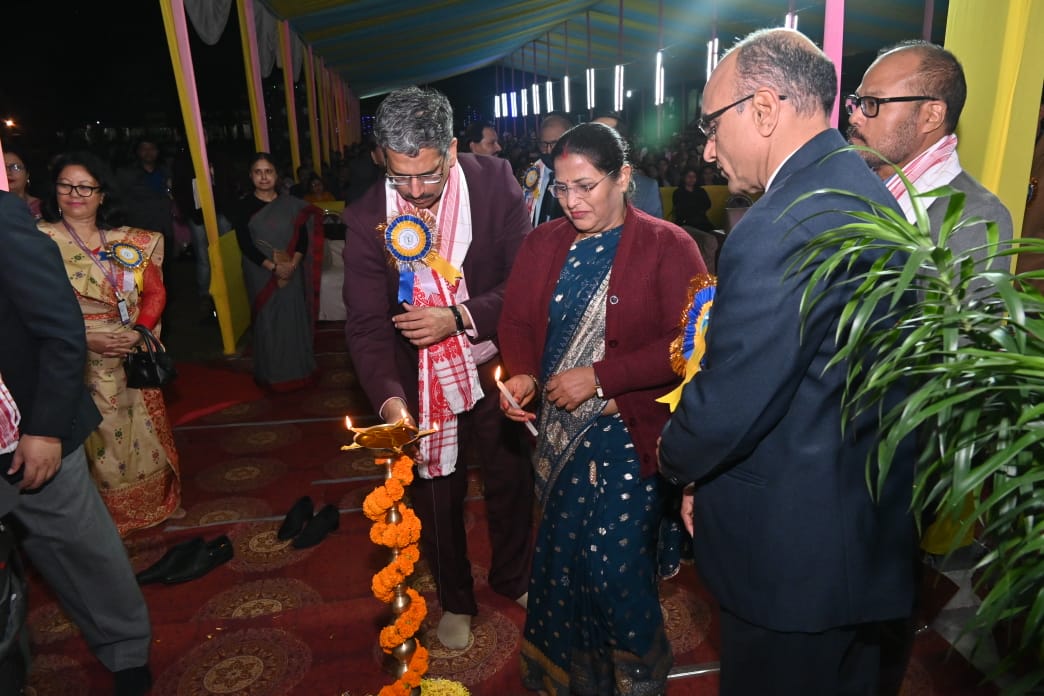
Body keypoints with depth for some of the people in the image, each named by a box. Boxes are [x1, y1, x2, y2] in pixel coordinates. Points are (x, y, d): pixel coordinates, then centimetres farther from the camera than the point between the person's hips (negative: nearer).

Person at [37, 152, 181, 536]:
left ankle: (153, 503, 32)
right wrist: (85, 338, -19)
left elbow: (155, 291, 5)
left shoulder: (129, 241, 5)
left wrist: (139, 331, -11)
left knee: (143, 437, 14)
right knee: (99, 443, 4)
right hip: (81, 366, -4)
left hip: (133, 358, 4)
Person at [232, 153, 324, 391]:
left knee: (295, 319, 6)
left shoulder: (290, 203, 4)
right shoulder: (244, 207, -2)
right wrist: (273, 266, -18)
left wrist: (293, 264, -16)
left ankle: (299, 369, 21)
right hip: (262, 275, -1)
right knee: (268, 322, 5)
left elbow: (303, 236, 0)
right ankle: (274, 374, 17)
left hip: (291, 272, 2)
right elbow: (245, 245, -8)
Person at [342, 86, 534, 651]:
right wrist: (389, 396, -29)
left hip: (494, 369, 1)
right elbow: (367, 323, -15)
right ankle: (455, 599, 46)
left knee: (510, 481, 21)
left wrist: (459, 317, -26)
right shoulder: (367, 216, -14)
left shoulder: (495, 183, -15)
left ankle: (513, 577, 51)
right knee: (436, 496, 18)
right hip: (421, 382, 0)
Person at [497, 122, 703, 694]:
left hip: (627, 432, -4)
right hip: (556, 429, 5)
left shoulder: (669, 248, -8)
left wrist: (598, 377, -19)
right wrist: (521, 373, -11)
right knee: (560, 558, 14)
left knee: (612, 562, -5)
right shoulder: (541, 244, 8)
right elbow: (516, 321, 10)